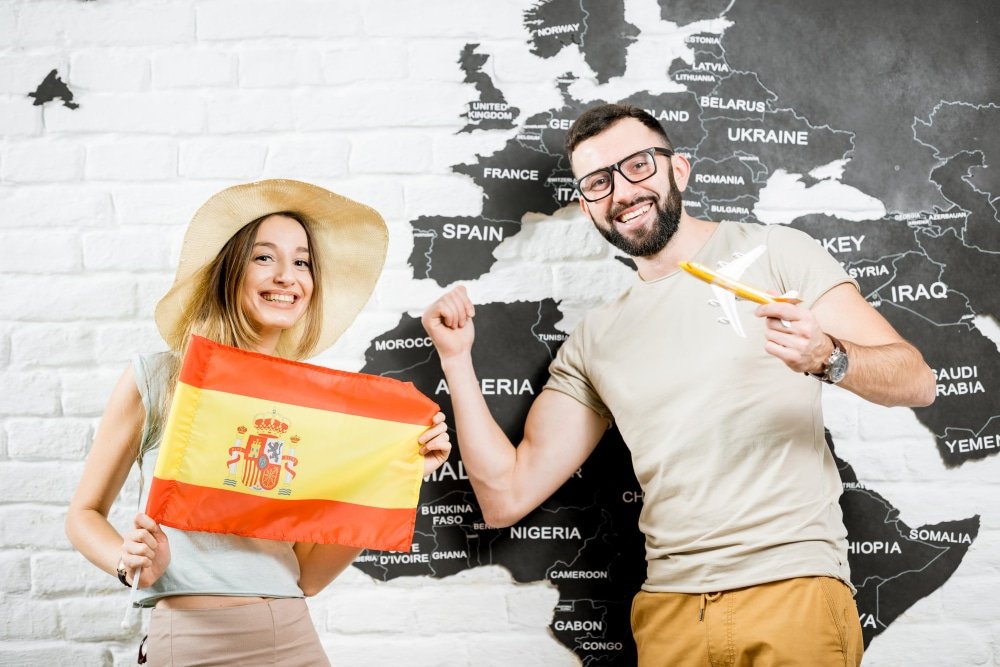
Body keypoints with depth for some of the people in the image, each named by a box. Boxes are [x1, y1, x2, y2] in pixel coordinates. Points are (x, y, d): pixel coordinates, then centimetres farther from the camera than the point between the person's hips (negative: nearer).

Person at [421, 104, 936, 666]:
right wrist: (456, 357, 3)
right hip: (670, 610, 4)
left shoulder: (774, 252, 1)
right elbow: (507, 496, 8)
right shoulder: (593, 342, 11)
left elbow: (916, 382, -4)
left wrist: (827, 357, -24)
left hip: (795, 584, -3)